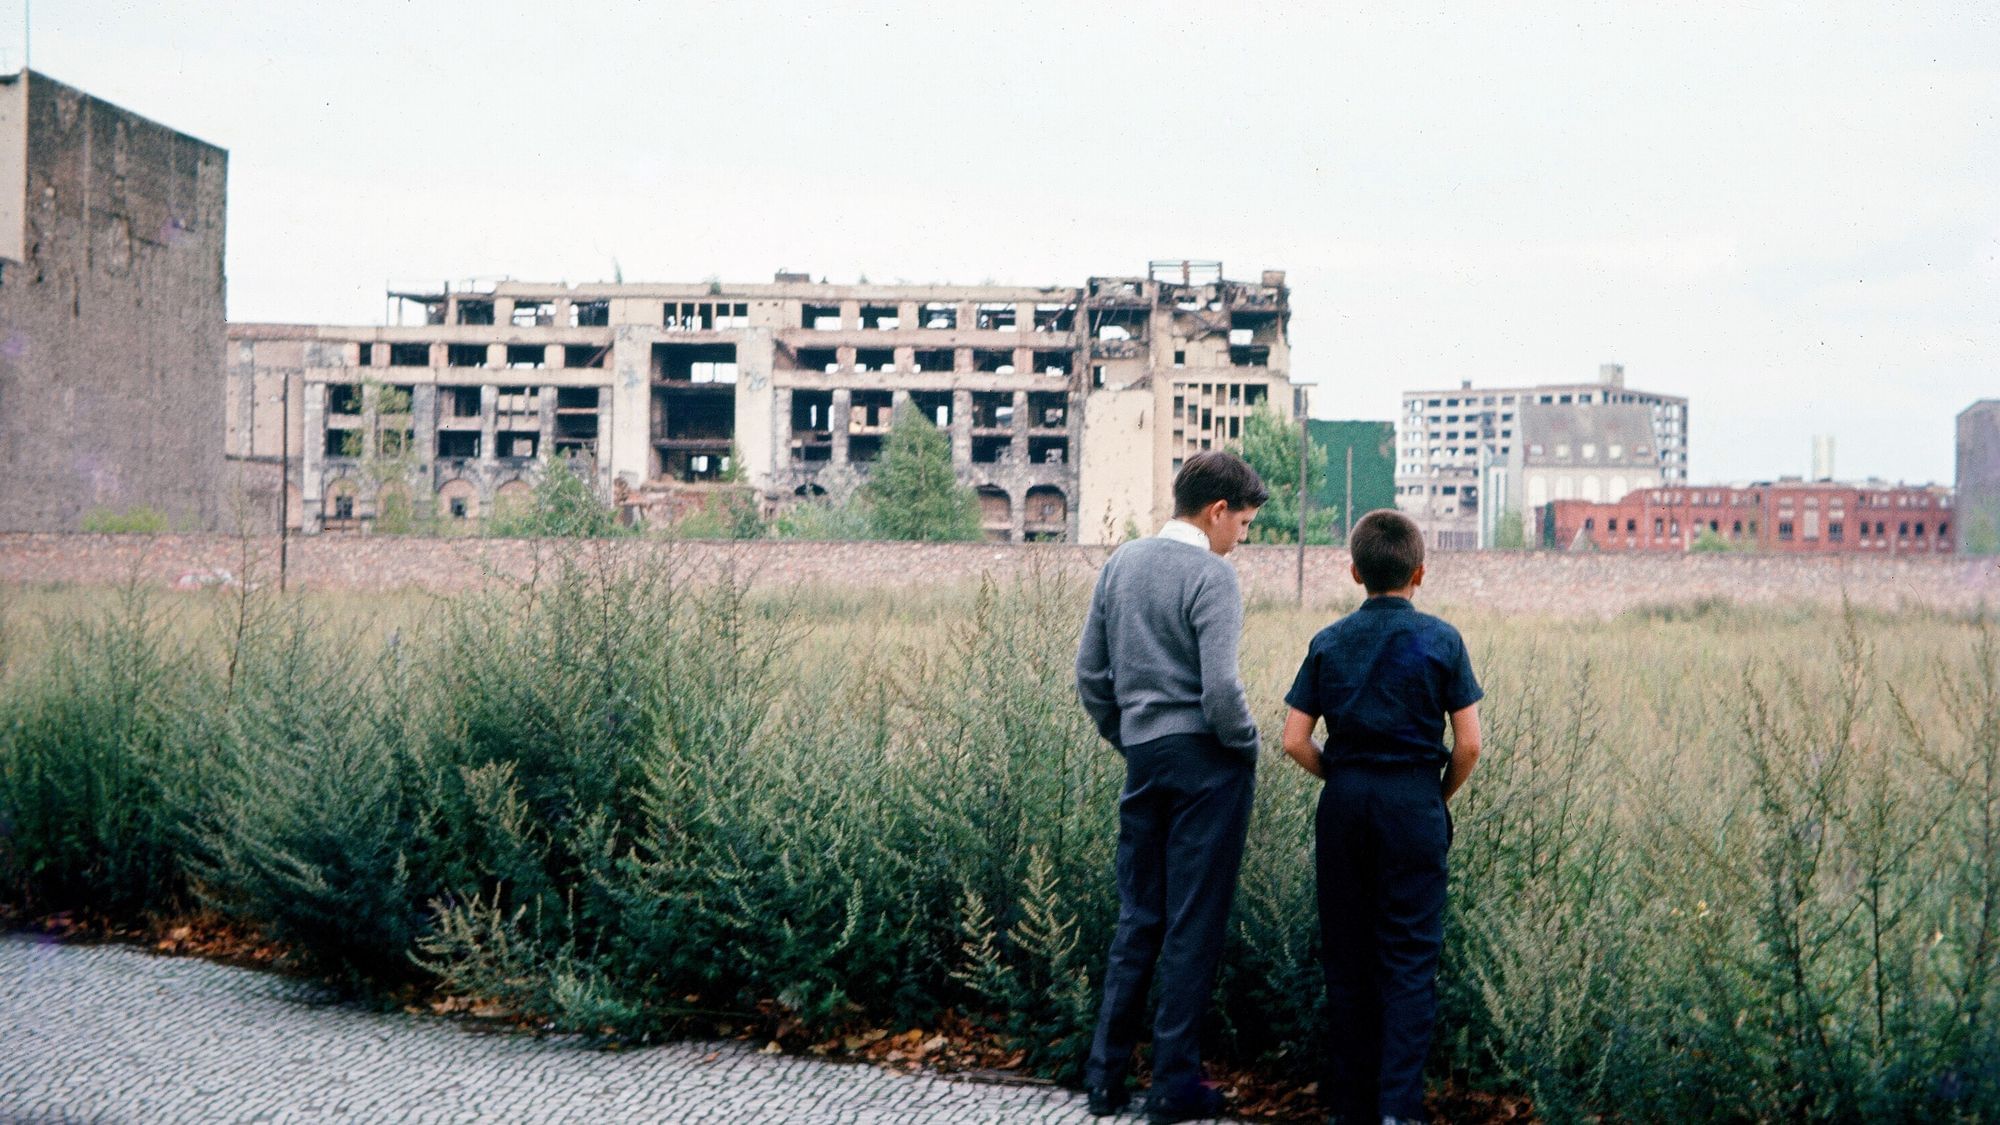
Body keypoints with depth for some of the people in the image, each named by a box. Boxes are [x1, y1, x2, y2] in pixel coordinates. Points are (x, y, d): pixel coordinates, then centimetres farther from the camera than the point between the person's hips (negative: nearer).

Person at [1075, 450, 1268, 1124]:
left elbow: (1091, 673, 13)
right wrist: (1248, 744, -3)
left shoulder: (1120, 564, 10)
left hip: (1143, 759, 7)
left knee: (1138, 918, 13)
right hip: (1205, 763, -7)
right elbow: (1220, 689, -20)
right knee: (1195, 924, 0)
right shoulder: (1210, 576, -13)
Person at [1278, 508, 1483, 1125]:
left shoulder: (1328, 643, 3)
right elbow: (1469, 743, -5)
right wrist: (1443, 795, 11)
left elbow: (1294, 740, 0)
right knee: (1410, 957, 1)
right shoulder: (1441, 640, -3)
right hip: (1413, 802, -2)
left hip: (1344, 800, 3)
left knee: (1347, 954, 10)